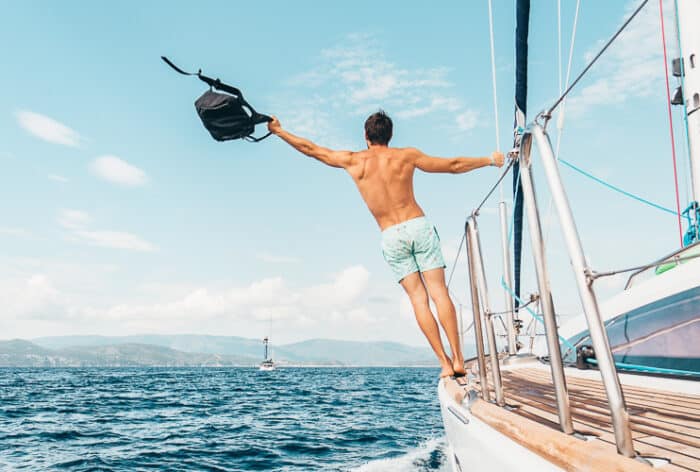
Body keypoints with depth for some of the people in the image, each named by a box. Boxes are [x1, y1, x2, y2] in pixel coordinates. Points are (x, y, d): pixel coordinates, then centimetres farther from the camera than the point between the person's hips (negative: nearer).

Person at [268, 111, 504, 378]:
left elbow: (310, 149, 16)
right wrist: (490, 160, 27)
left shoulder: (352, 161, 6)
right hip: (418, 226, 0)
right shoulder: (406, 155, 7)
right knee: (439, 292, -2)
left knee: (418, 299, 1)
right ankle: (458, 359, -5)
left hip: (391, 237, 0)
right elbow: (454, 166, 13)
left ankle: (445, 363, -2)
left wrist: (278, 131, 30)